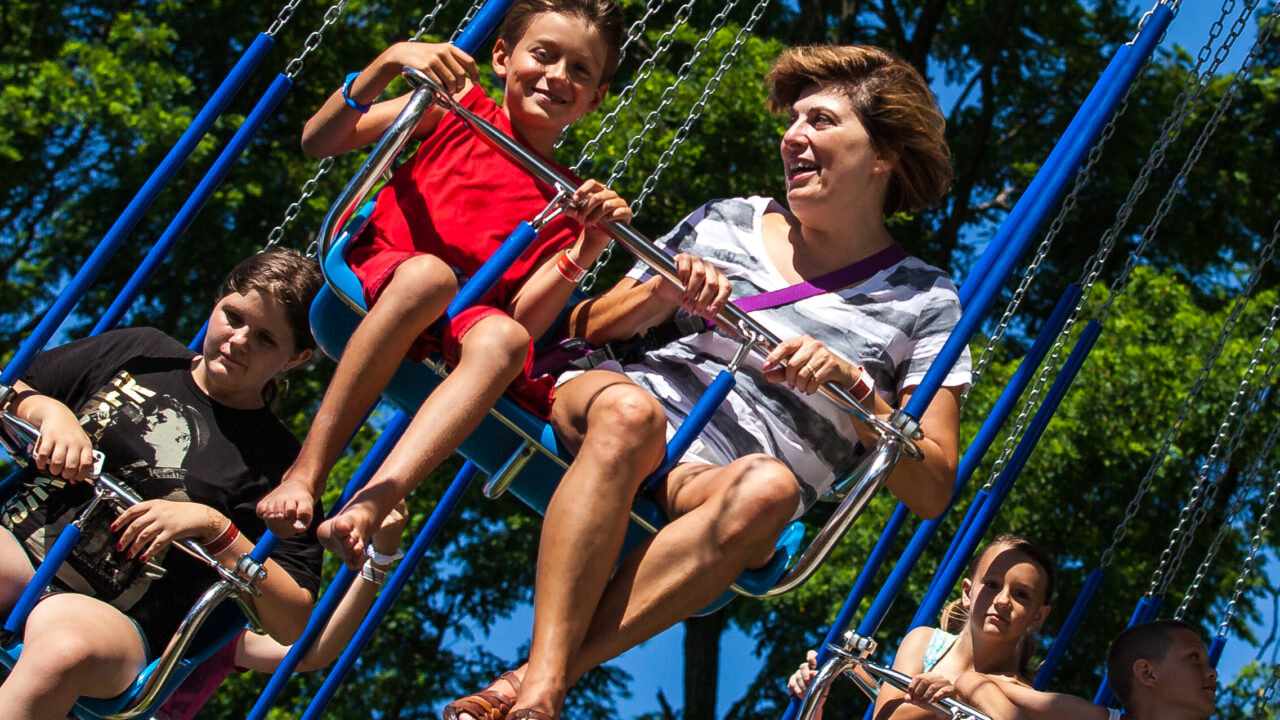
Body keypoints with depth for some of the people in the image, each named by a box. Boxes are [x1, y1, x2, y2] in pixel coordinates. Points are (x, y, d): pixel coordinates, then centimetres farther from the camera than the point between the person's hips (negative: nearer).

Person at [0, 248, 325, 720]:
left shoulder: (279, 464, 3)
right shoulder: (138, 353, 14)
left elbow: (296, 623, -3)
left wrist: (215, 527, -13)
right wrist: (49, 411, -2)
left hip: (108, 615, -3)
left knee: (65, 649, -41)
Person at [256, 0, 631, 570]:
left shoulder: (566, 203, 15)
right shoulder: (460, 106, 13)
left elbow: (524, 322, 2)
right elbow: (319, 142, 6)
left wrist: (582, 253, -14)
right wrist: (390, 62, -8)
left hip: (453, 332, 2)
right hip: (370, 284, -1)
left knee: (503, 340, -34)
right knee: (428, 272, -36)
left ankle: (366, 508, -50)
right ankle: (304, 475, -34)